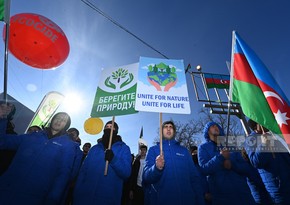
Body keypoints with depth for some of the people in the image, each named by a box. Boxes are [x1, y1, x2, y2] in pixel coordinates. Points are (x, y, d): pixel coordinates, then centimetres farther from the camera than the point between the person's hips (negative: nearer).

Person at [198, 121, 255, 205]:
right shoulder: (203, 147, -1)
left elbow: (245, 167, 6)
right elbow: (204, 169, -13)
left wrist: (232, 164, -14)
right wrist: (220, 157, -23)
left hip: (241, 190, 3)